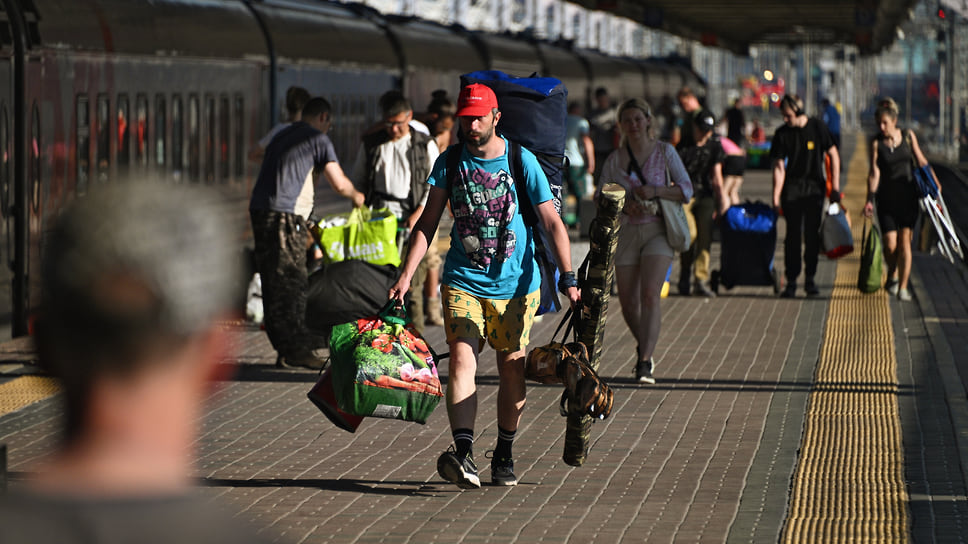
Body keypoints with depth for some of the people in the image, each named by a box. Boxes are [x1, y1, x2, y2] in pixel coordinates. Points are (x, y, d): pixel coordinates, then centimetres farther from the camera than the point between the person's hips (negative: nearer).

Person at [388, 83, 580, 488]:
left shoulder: (522, 162, -4)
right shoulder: (449, 162, 3)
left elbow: (552, 223, -3)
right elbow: (427, 224, 7)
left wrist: (568, 279, -11)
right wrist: (406, 275, -3)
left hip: (515, 283, -1)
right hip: (463, 281, 1)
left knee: (511, 367, 5)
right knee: (462, 359, -16)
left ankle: (504, 455, 21)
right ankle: (463, 454, -29)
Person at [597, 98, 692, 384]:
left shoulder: (665, 152, 1)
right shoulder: (614, 159, 6)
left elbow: (686, 189, 0)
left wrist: (656, 191, -15)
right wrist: (624, 205, -12)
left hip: (658, 231, -3)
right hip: (626, 232, 3)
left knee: (650, 296, -19)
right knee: (629, 303, 5)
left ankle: (645, 363, -21)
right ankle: (644, 347, 35)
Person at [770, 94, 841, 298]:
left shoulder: (817, 127, -5)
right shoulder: (782, 134, -4)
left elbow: (833, 156, 3)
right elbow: (779, 167, -4)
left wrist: (835, 187, -2)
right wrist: (776, 198, -10)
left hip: (815, 187, 0)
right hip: (792, 189, 0)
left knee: (812, 234, 0)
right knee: (793, 235, -2)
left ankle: (810, 279, 11)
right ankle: (791, 281, 2)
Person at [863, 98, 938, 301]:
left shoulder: (908, 136, 1)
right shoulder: (876, 143, -4)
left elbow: (921, 160, 12)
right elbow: (874, 173, -9)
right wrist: (870, 200, -18)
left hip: (908, 195, 1)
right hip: (887, 198, -1)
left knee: (904, 241, -6)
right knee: (890, 245, -5)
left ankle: (903, 287, -1)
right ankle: (893, 275, 25)